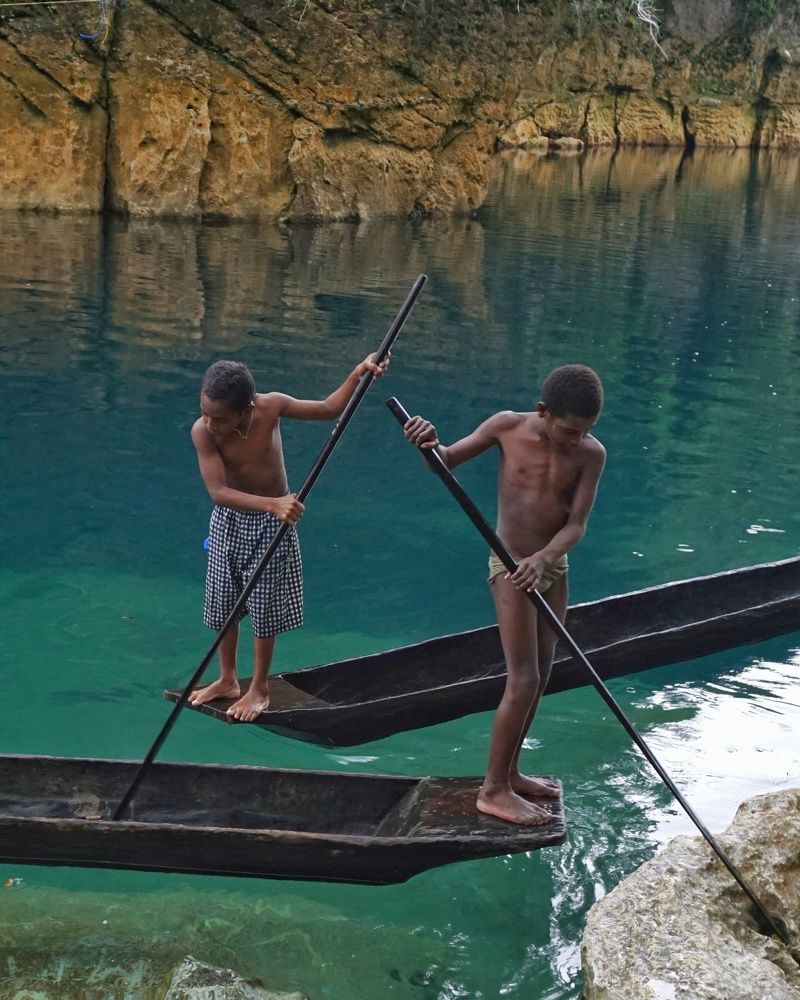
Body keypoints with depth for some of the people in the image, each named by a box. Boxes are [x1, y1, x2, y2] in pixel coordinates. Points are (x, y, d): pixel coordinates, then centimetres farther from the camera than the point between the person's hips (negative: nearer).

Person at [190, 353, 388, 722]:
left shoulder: (271, 406, -20)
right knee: (222, 603, 12)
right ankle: (227, 680, 33)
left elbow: (328, 409, -7)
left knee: (264, 606, 6)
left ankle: (259, 688, 23)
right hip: (229, 519, 1)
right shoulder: (202, 431, -25)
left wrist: (359, 373, -20)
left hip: (271, 524, -1)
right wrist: (272, 504, -45)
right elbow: (218, 492, -33)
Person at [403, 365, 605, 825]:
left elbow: (576, 525, -12)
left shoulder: (592, 454, -10)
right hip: (510, 567, -4)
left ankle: (510, 773, 28)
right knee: (523, 681, -8)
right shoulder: (507, 427, -13)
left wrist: (544, 558, -31)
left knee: (539, 678, 12)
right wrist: (431, 441, -24)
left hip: (553, 567, 4)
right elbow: (447, 460, -1)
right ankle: (494, 790, 3)